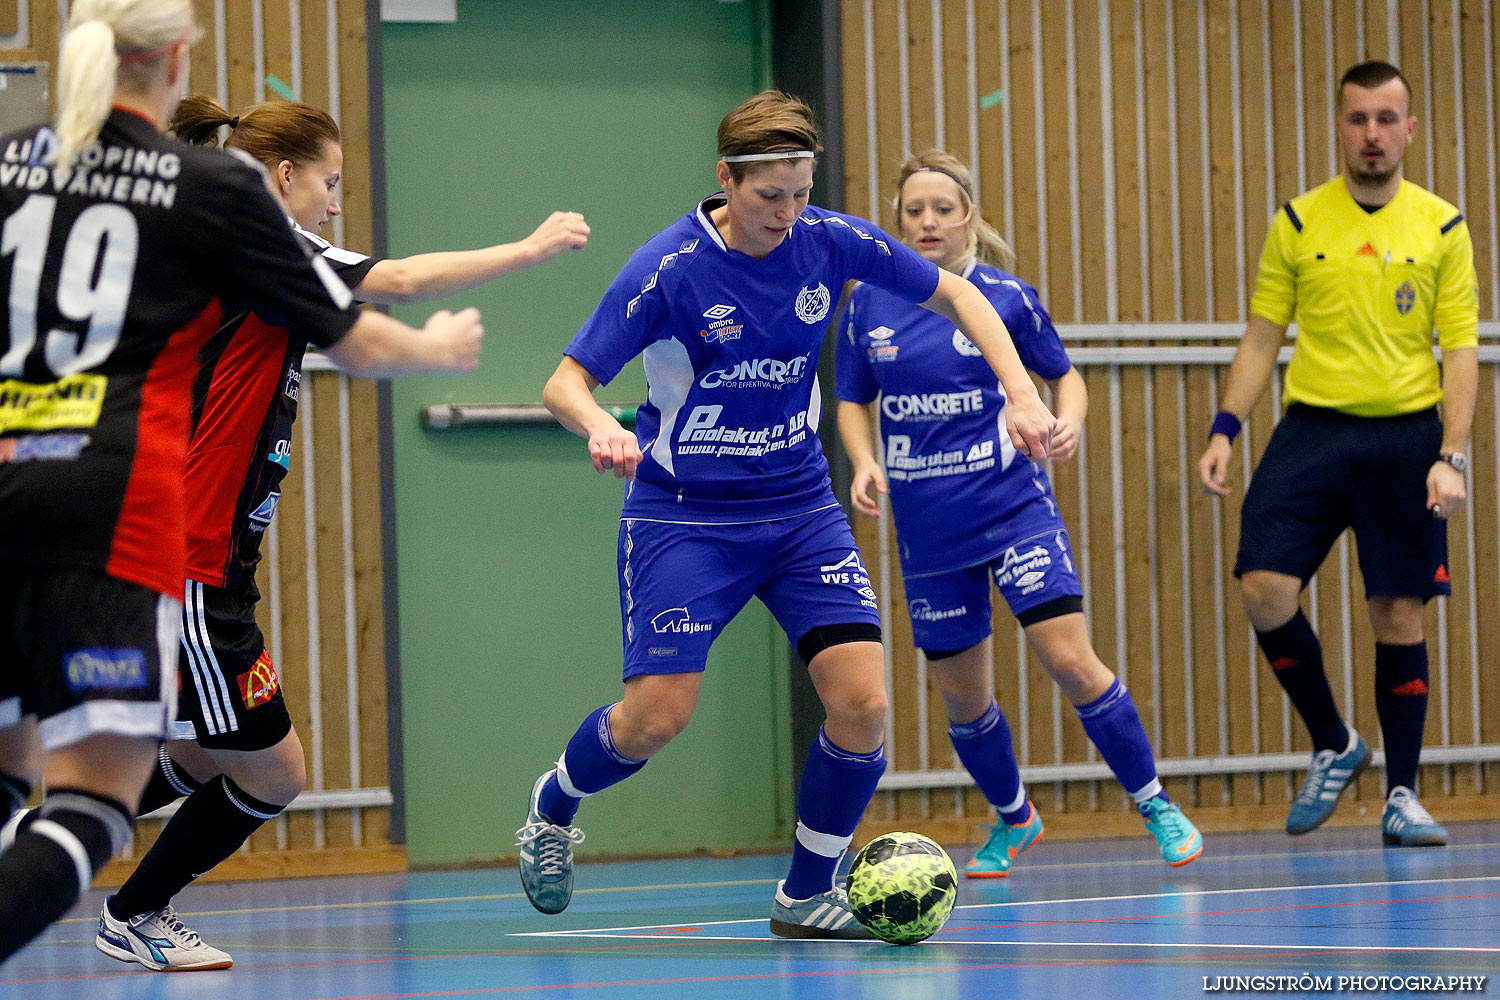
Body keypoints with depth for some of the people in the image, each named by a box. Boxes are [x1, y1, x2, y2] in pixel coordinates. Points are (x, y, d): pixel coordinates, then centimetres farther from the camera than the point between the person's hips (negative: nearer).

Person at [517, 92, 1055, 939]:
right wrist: (599, 425, -39)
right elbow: (566, 382, -16)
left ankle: (807, 896, 6)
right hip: (685, 512, -3)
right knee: (658, 715, -12)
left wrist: (1022, 395, -8)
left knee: (862, 701, -12)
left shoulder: (830, 242, -9)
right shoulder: (669, 270, -19)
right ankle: (553, 808, 22)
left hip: (801, 505, 4)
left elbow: (957, 296, 4)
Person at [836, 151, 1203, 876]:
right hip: (927, 525, 3)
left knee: (1069, 659, -16)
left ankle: (1154, 803, 0)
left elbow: (1064, 374, 8)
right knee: (961, 692, 10)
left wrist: (1069, 421, -13)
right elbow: (853, 402, 12)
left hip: (1012, 507, -3)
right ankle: (1012, 819, 35)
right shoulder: (869, 303, 1)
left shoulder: (1005, 296, -5)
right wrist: (864, 462, -7)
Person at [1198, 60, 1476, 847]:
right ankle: (1333, 746, 9)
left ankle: (1401, 796, 11)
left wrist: (1451, 457, -9)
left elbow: (1460, 352, 2)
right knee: (1265, 590, -13)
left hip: (1406, 435, -1)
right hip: (1311, 427, 1)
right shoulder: (1297, 223, 6)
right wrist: (1224, 431, 0)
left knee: (1398, 614, 0)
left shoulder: (1441, 228, 3)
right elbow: (1261, 338, 11)